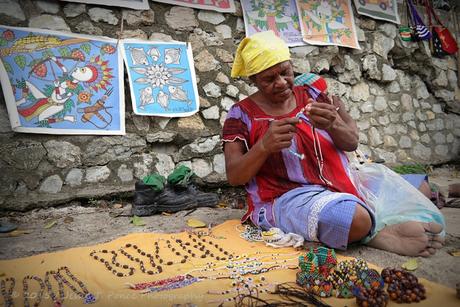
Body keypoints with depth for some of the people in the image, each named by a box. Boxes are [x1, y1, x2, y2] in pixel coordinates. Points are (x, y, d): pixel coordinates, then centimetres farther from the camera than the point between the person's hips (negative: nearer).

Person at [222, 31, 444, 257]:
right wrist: (263, 146, -25)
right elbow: (234, 177, -6)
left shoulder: (311, 96, 8)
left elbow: (352, 142, 4)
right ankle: (375, 235, -4)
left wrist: (333, 125, -20)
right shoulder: (242, 114, -1)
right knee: (356, 219, -32)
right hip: (286, 198, -4)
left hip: (338, 183, 5)